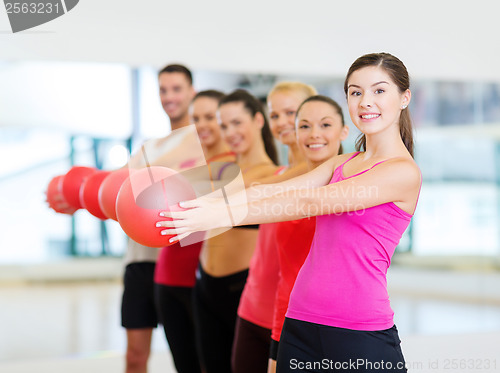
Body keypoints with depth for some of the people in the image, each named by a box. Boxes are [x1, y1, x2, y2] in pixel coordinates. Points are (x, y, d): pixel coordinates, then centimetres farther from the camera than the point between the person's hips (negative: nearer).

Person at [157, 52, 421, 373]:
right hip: (302, 322, 7)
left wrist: (224, 214, -22)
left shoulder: (404, 171, -9)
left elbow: (308, 202, -17)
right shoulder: (340, 165, 17)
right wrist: (204, 202, -11)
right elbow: (275, 190, 3)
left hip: (361, 332, -6)